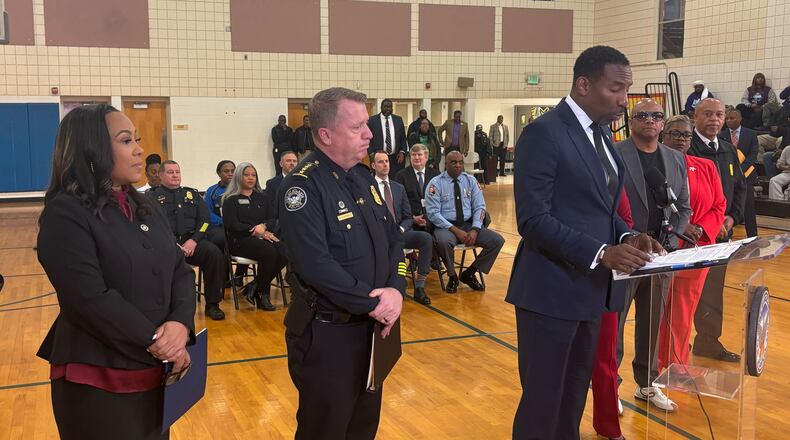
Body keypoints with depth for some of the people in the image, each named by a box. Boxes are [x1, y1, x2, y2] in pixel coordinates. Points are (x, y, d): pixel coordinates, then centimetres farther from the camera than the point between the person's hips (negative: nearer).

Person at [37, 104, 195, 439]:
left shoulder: (142, 207, 10)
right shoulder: (65, 214, -13)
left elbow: (180, 270, 4)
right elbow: (91, 299, -22)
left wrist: (180, 324, -14)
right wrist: (155, 342, -18)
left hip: (155, 371, 7)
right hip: (98, 381, -7)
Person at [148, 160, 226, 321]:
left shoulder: (192, 193, 24)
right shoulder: (152, 195, 15)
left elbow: (204, 219, 14)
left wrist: (194, 240, -6)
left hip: (192, 240, 3)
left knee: (215, 253, -27)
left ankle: (212, 304, -16)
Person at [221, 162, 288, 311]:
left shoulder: (263, 197, 23)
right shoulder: (231, 200, 9)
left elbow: (274, 218, 11)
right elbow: (231, 224, -5)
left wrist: (264, 227, -13)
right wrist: (256, 231, -14)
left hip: (264, 236, 4)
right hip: (240, 240, -4)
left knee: (284, 252, -29)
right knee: (269, 251, -35)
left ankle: (255, 289, -13)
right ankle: (262, 293, -16)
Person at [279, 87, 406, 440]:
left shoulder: (363, 176, 8)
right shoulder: (302, 186, -18)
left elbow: (393, 237, 9)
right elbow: (316, 265, -27)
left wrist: (396, 289, -9)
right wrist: (373, 303, -19)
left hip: (373, 326, 8)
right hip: (327, 334, -7)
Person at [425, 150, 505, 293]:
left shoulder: (471, 181, 8)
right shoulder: (436, 183, -4)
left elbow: (479, 207, 6)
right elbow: (433, 213, -11)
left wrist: (474, 230, -12)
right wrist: (456, 230, -19)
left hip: (469, 224, 4)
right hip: (445, 226, -4)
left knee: (497, 240, -17)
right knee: (443, 242, -39)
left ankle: (469, 274, 2)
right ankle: (452, 277, -9)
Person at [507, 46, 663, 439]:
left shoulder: (599, 135, 13)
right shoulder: (543, 133, -15)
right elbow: (534, 220, -21)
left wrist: (627, 236, -2)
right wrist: (601, 253, -26)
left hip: (591, 287, 9)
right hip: (553, 290, -8)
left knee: (574, 396, 19)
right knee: (542, 401, 4)